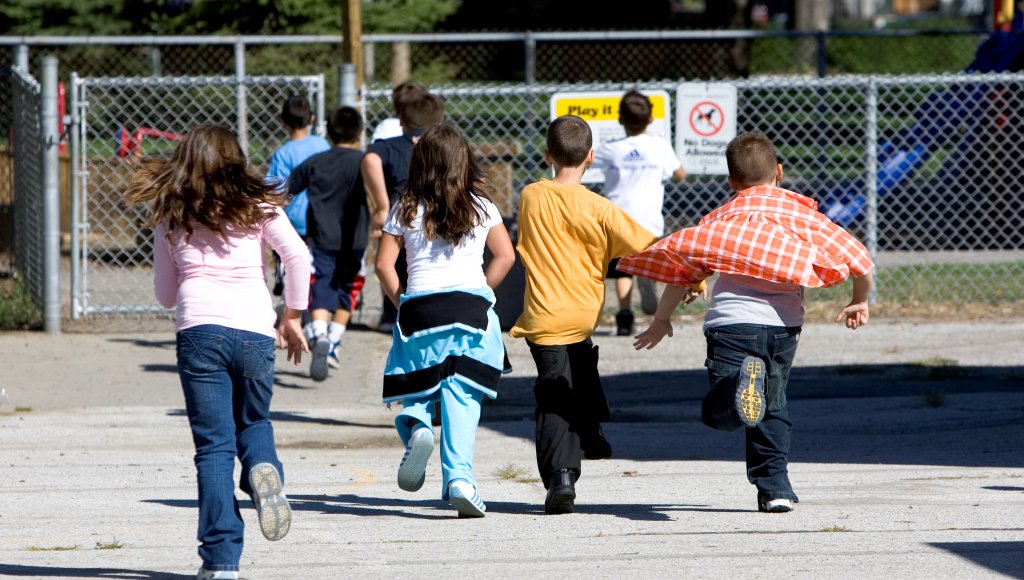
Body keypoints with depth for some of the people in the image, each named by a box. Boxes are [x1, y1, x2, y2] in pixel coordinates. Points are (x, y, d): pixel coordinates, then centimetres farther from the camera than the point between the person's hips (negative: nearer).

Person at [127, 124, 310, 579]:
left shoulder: (170, 217, 14)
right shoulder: (259, 206, 12)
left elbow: (164, 295, 19)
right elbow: (297, 256, 0)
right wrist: (292, 318, 10)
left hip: (200, 330, -1)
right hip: (255, 330, 1)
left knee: (214, 446, 1)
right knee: (254, 422, 23)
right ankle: (263, 468, -12)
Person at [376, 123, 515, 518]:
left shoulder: (406, 211, 6)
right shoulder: (481, 207, 6)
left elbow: (384, 265, 1)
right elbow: (505, 255, 2)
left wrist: (401, 301, 11)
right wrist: (482, 292, 11)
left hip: (419, 307, 0)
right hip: (471, 306, 0)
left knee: (417, 389, 15)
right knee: (462, 398, -2)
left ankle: (416, 427, -18)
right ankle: (459, 477, -14)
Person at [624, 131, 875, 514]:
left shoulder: (722, 218, 15)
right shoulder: (800, 212, 15)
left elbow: (681, 267, 9)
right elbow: (858, 260, 11)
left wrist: (661, 321, 21)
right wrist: (860, 302, 30)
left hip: (731, 321, -2)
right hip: (783, 324, 2)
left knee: (717, 412, -9)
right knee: (772, 408, 21)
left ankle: (739, 384, -41)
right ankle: (774, 486, 14)